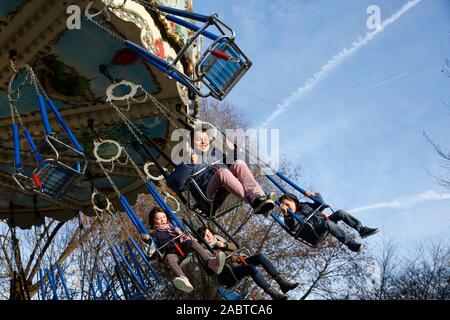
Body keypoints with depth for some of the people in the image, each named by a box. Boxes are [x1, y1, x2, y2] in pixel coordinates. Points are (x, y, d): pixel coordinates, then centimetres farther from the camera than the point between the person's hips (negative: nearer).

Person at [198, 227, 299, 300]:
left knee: (260, 256, -20)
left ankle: (282, 282, -24)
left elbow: (234, 247, 16)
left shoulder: (218, 238, 22)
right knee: (251, 268, -36)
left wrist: (224, 244, -2)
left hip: (239, 261, 7)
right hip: (230, 270, -7)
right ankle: (272, 293, -38)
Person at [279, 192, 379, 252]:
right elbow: (295, 228, -21)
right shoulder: (290, 217, 0)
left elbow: (321, 206, 27)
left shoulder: (304, 205, 21)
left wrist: (315, 195, 10)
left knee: (340, 213, -13)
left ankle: (362, 230, -15)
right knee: (328, 223, -37)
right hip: (316, 230, -7)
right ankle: (350, 244, -46)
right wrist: (286, 215, -35)